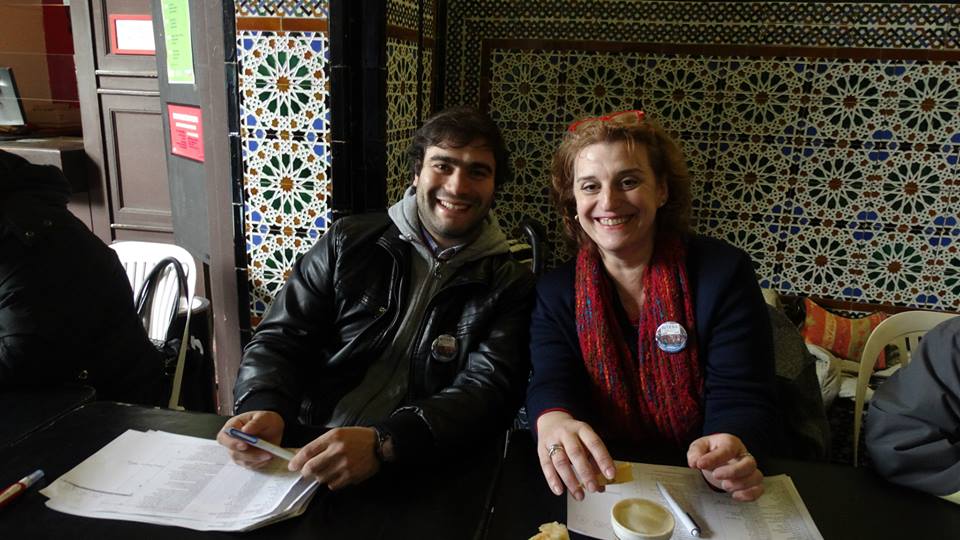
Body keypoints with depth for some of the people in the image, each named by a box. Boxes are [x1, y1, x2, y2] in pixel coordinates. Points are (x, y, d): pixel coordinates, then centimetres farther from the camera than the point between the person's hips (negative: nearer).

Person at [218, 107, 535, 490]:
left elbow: (490, 390, -11)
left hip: (421, 470, -1)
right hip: (306, 452, 2)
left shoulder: (509, 285, 1)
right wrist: (264, 410, -17)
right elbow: (281, 340, 5)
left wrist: (382, 443, -27)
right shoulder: (349, 242, 5)